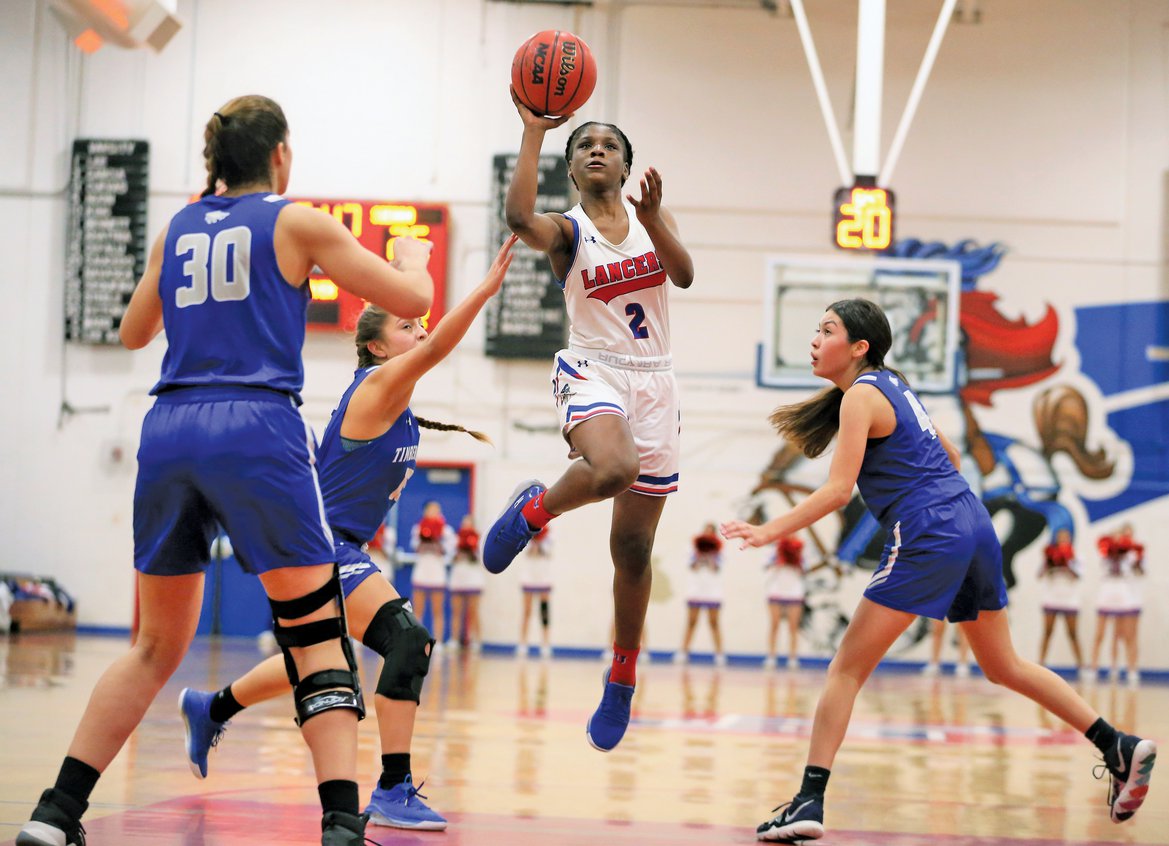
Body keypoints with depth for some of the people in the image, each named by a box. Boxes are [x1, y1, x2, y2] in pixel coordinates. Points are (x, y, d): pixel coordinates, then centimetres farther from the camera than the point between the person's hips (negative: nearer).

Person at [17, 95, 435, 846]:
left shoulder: (179, 230, 18)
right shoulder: (297, 222, 5)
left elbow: (134, 333, 31)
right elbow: (411, 299, 7)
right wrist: (412, 254, 29)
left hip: (170, 432, 5)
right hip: (258, 429, -5)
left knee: (157, 647, 15)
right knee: (319, 636, 0)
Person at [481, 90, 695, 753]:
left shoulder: (652, 216, 11)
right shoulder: (567, 231, 0)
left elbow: (684, 274, -7)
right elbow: (518, 215, -24)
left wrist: (654, 217, -23)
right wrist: (534, 131, -23)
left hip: (653, 382, 3)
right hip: (592, 372, -3)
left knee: (634, 545, 6)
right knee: (612, 469, -39)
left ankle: (623, 680, 21)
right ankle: (534, 509, -7)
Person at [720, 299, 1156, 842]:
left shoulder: (860, 396, -7)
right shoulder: (892, 384, 18)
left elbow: (837, 491, -15)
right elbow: (949, 454, 26)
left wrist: (767, 532, -15)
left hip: (927, 539, -9)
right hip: (972, 523, 9)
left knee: (848, 668, -6)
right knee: (1004, 666, 21)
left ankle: (810, 802, -13)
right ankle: (1121, 748, 18)